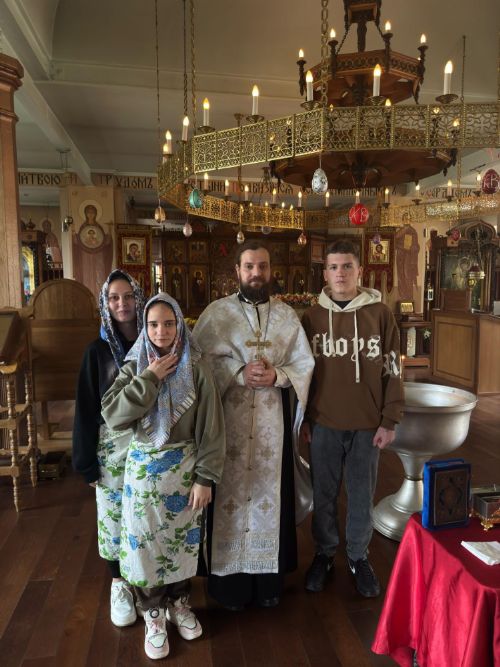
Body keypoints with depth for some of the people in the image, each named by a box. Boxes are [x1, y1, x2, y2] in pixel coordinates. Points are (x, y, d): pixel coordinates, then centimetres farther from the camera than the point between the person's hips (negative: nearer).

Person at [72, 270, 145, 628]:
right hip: (113, 447, -1)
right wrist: (88, 460, -4)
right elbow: (86, 407, -2)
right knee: (116, 514, 10)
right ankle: (120, 584, 32)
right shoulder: (98, 351, -4)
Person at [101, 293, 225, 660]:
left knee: (183, 538, 14)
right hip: (143, 467, 1)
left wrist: (205, 477, -11)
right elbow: (112, 415, -14)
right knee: (146, 541, 8)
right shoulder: (135, 367, -1)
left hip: (184, 467, -1)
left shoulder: (195, 369, -7)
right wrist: (149, 379, -20)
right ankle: (154, 615, 31)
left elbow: (211, 428, -8)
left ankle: (179, 603, 39)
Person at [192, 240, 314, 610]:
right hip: (228, 420, -2)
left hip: (272, 421, 2)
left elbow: (305, 363, 5)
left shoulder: (287, 315, 6)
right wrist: (239, 374, -19)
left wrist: (277, 375, -14)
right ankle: (230, 579, 23)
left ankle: (268, 577, 28)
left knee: (268, 491, 10)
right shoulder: (216, 312, -1)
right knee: (230, 493, 5)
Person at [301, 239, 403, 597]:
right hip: (324, 424, 1)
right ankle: (324, 553, 35)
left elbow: (392, 369, -1)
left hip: (368, 424, -1)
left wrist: (389, 421, -3)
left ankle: (359, 556, 34)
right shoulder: (311, 316, 1)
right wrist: (304, 418, 5)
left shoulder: (380, 313, -3)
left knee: (362, 495, 13)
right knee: (324, 494, 14)